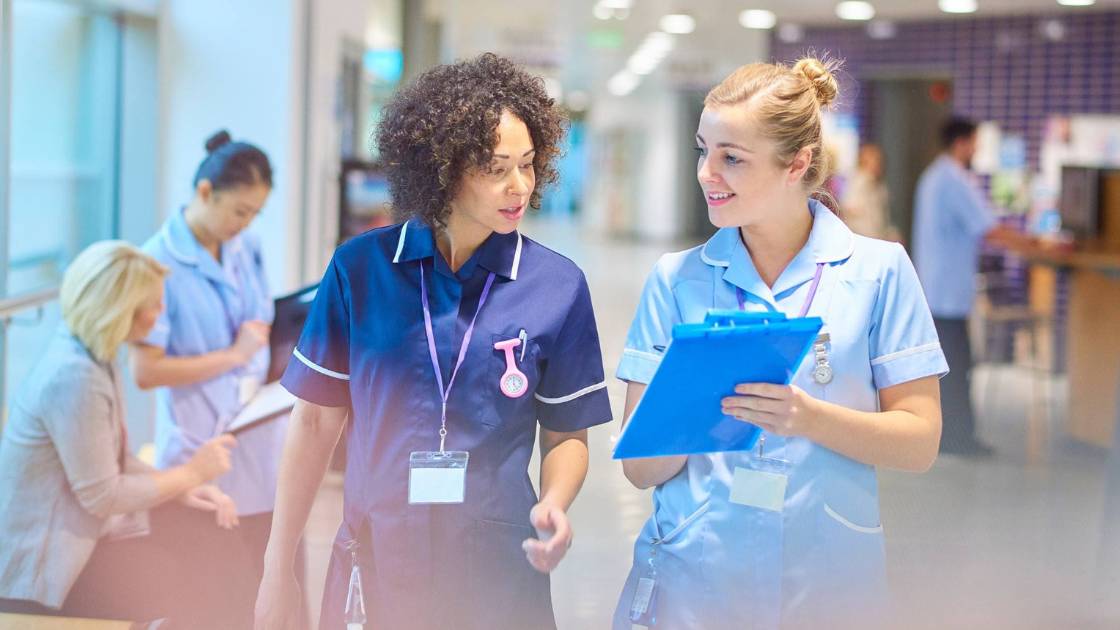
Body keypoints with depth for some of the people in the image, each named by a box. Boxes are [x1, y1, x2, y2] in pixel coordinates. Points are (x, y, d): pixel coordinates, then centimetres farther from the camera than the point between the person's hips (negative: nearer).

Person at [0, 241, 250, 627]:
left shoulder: (93, 356, 2)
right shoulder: (73, 376, -28)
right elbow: (101, 496, -24)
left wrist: (181, 490, -3)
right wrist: (191, 473, -12)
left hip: (79, 525, 9)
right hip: (45, 564, -9)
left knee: (221, 540, 2)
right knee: (195, 589, -10)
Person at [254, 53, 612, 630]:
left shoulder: (557, 286, -4)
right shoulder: (361, 268, -4)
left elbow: (566, 435, 4)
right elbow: (317, 419, 2)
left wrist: (553, 506, -17)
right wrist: (278, 568, 3)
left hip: (498, 572, 0)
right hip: (372, 565, 0)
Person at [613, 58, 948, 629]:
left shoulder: (879, 270, -2)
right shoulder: (675, 279, 1)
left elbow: (919, 442, -5)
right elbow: (641, 467, -1)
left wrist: (810, 418, -21)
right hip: (689, 581, 1)